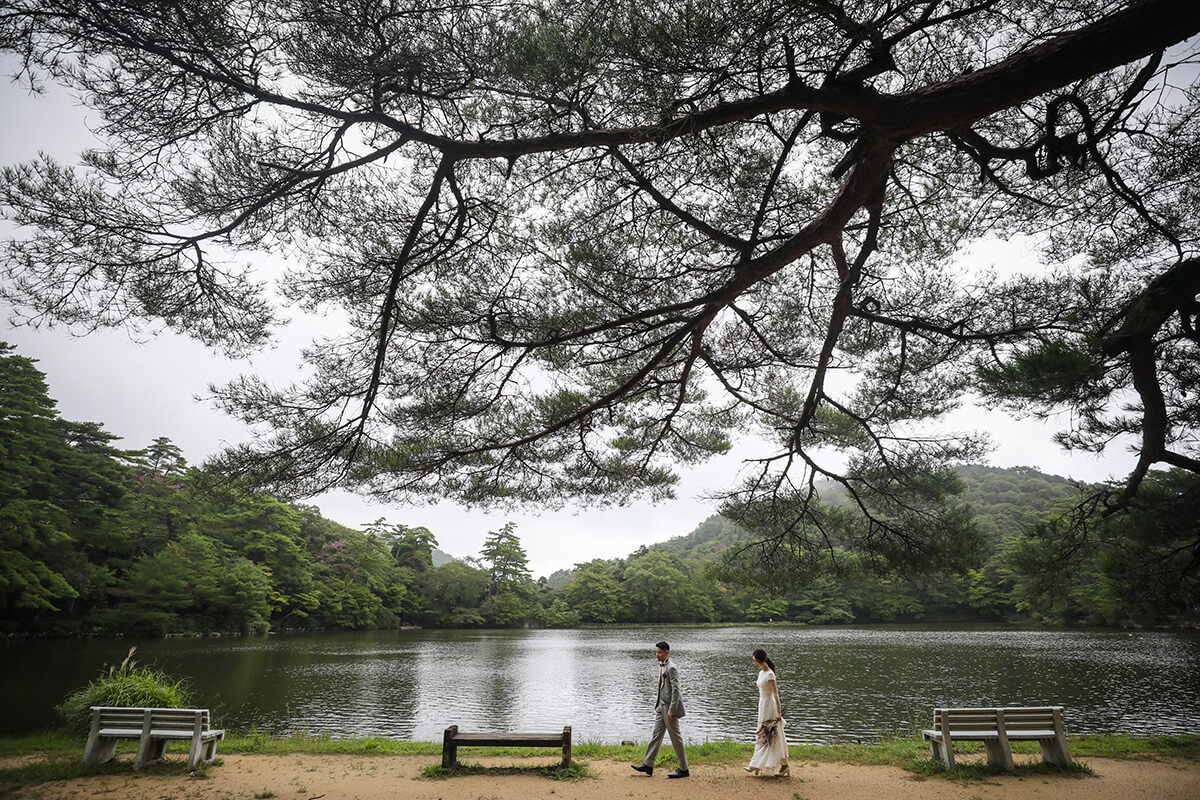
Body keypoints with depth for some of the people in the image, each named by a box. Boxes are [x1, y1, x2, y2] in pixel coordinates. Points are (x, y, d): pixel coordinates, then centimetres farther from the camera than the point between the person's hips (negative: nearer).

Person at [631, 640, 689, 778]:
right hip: (661, 706, 9)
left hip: (669, 707, -9)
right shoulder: (662, 666, 9)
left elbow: (676, 690, -21)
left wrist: (671, 710, -21)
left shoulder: (671, 668, -18)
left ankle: (684, 769, 12)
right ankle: (648, 765, 19)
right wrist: (658, 703, 18)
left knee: (675, 737, 1)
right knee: (656, 735, 12)